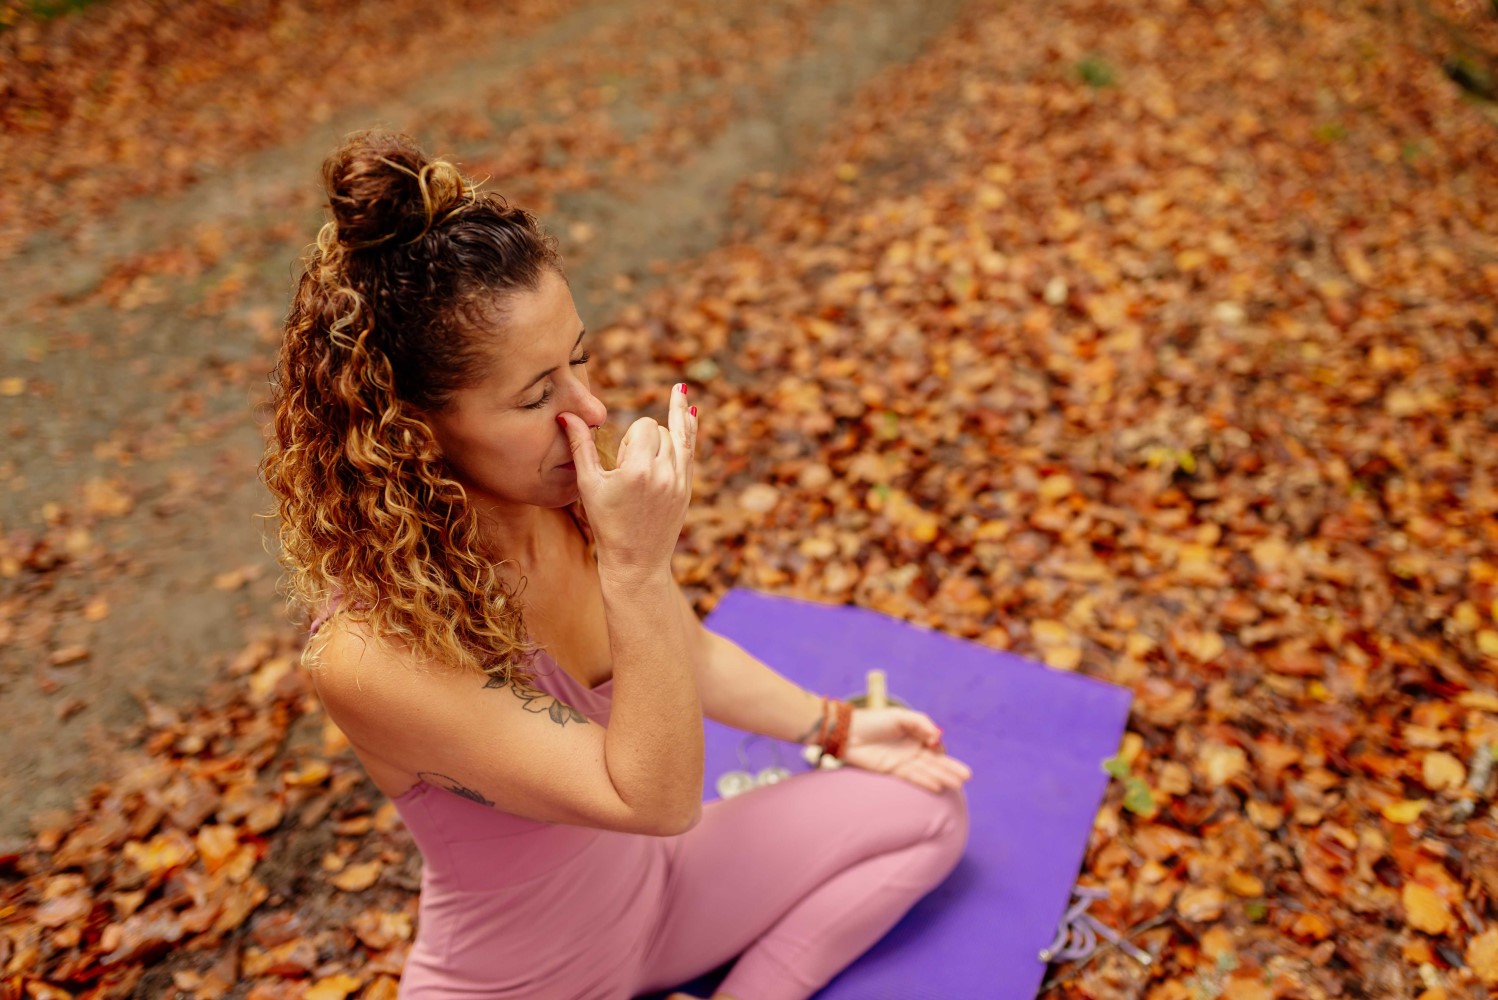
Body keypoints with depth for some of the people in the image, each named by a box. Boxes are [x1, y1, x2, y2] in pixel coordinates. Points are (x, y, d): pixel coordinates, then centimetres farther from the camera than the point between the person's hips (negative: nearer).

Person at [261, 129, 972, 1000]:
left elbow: (689, 655, 3)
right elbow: (656, 798, -31)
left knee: (930, 810, 8)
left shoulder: (570, 492, -17)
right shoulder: (370, 656, -34)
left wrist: (837, 729, 10)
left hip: (649, 879, 6)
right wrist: (635, 567, -41)